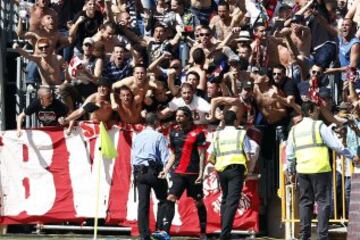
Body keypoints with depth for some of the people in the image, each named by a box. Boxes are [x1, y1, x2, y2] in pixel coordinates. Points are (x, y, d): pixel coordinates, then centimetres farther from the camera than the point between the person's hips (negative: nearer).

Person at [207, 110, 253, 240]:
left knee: (225, 199, 19)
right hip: (236, 169, -4)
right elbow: (248, 157, -2)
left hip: (221, 170, 4)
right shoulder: (241, 134, 3)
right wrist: (248, 170, 14)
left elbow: (210, 158, 8)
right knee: (232, 201, -8)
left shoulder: (217, 135, 10)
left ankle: (224, 229, 18)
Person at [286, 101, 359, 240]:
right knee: (323, 202, -1)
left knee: (305, 202, 11)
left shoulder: (294, 130, 13)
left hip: (302, 170, 5)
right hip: (320, 169, -5)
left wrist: (291, 172, 22)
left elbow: (289, 154, 14)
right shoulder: (319, 126, -3)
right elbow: (335, 145, -7)